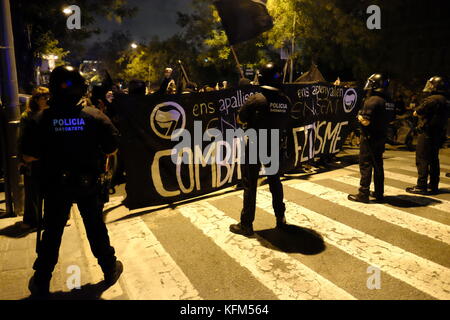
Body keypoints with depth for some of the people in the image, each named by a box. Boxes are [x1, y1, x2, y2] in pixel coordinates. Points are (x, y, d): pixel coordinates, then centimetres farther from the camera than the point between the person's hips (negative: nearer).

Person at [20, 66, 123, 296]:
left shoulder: (42, 119, -13)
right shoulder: (94, 116, -12)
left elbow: (28, 156, -10)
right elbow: (112, 148, -7)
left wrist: (49, 153, 8)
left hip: (55, 185, 0)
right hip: (89, 183, 0)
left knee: (52, 233, 15)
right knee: (96, 228, 16)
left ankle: (41, 282, 29)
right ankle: (110, 270, 30)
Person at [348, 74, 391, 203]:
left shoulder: (372, 100, -18)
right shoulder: (387, 101, 8)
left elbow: (366, 121, -22)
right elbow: (387, 119, 14)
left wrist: (359, 116, -4)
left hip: (369, 138, -8)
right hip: (381, 138, 8)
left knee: (365, 165, -2)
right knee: (378, 165, 14)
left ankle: (363, 194, 2)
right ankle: (379, 193, 22)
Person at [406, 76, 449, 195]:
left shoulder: (432, 99, -16)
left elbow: (416, 113, -14)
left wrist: (417, 111, 7)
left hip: (427, 134, -9)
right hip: (439, 135, 9)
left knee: (422, 160, -4)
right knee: (433, 160, 14)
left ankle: (421, 186, -4)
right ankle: (433, 186, 20)